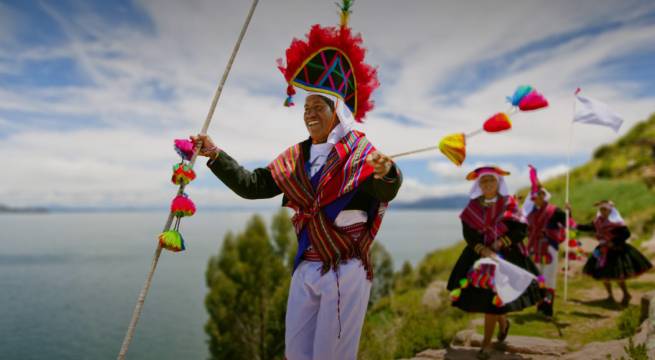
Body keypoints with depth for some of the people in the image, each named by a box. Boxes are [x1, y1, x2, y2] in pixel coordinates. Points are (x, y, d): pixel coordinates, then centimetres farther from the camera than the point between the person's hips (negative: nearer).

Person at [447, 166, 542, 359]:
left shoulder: (509, 203, -3)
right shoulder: (473, 206, 3)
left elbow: (520, 231, -7)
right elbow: (468, 233, -4)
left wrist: (499, 244, -18)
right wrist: (483, 250, -19)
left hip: (506, 255, -3)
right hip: (479, 255, 3)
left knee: (491, 297, -6)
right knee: (482, 296, 6)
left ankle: (486, 343, 8)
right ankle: (503, 322, 39)